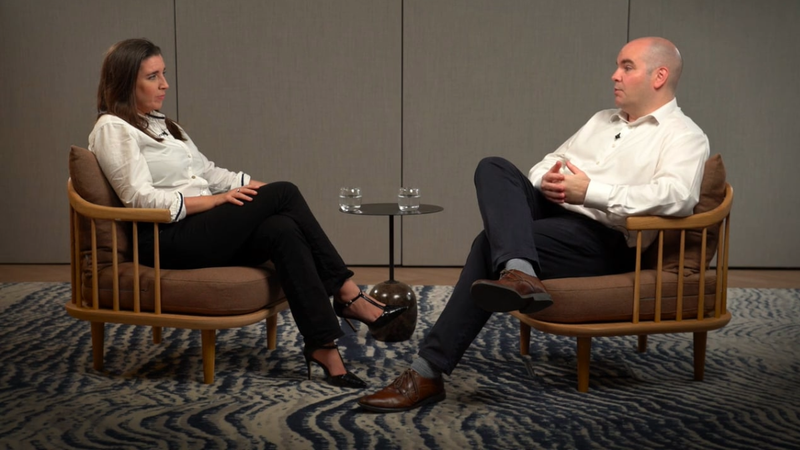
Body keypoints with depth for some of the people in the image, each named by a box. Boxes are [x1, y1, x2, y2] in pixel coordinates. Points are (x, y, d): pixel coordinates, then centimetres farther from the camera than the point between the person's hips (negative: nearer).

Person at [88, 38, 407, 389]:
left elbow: (207, 172, 22)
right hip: (166, 241, -8)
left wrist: (253, 186, 5)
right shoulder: (112, 129, -4)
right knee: (284, 194, -19)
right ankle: (349, 297, -14)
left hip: (199, 228, 8)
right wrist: (216, 200, -19)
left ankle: (324, 348, -27)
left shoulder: (158, 123, 24)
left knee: (282, 230, -23)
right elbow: (141, 199, -16)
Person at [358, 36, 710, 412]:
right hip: (548, 211, 7)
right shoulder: (602, 120, 27)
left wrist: (591, 192, -24)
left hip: (602, 238, -7)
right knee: (493, 168, -20)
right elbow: (551, 160, 27)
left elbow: (677, 196, -19)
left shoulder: (684, 136, 2)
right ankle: (518, 272, -47)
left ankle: (429, 372, -27)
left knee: (491, 244, -28)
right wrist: (545, 180, 0)